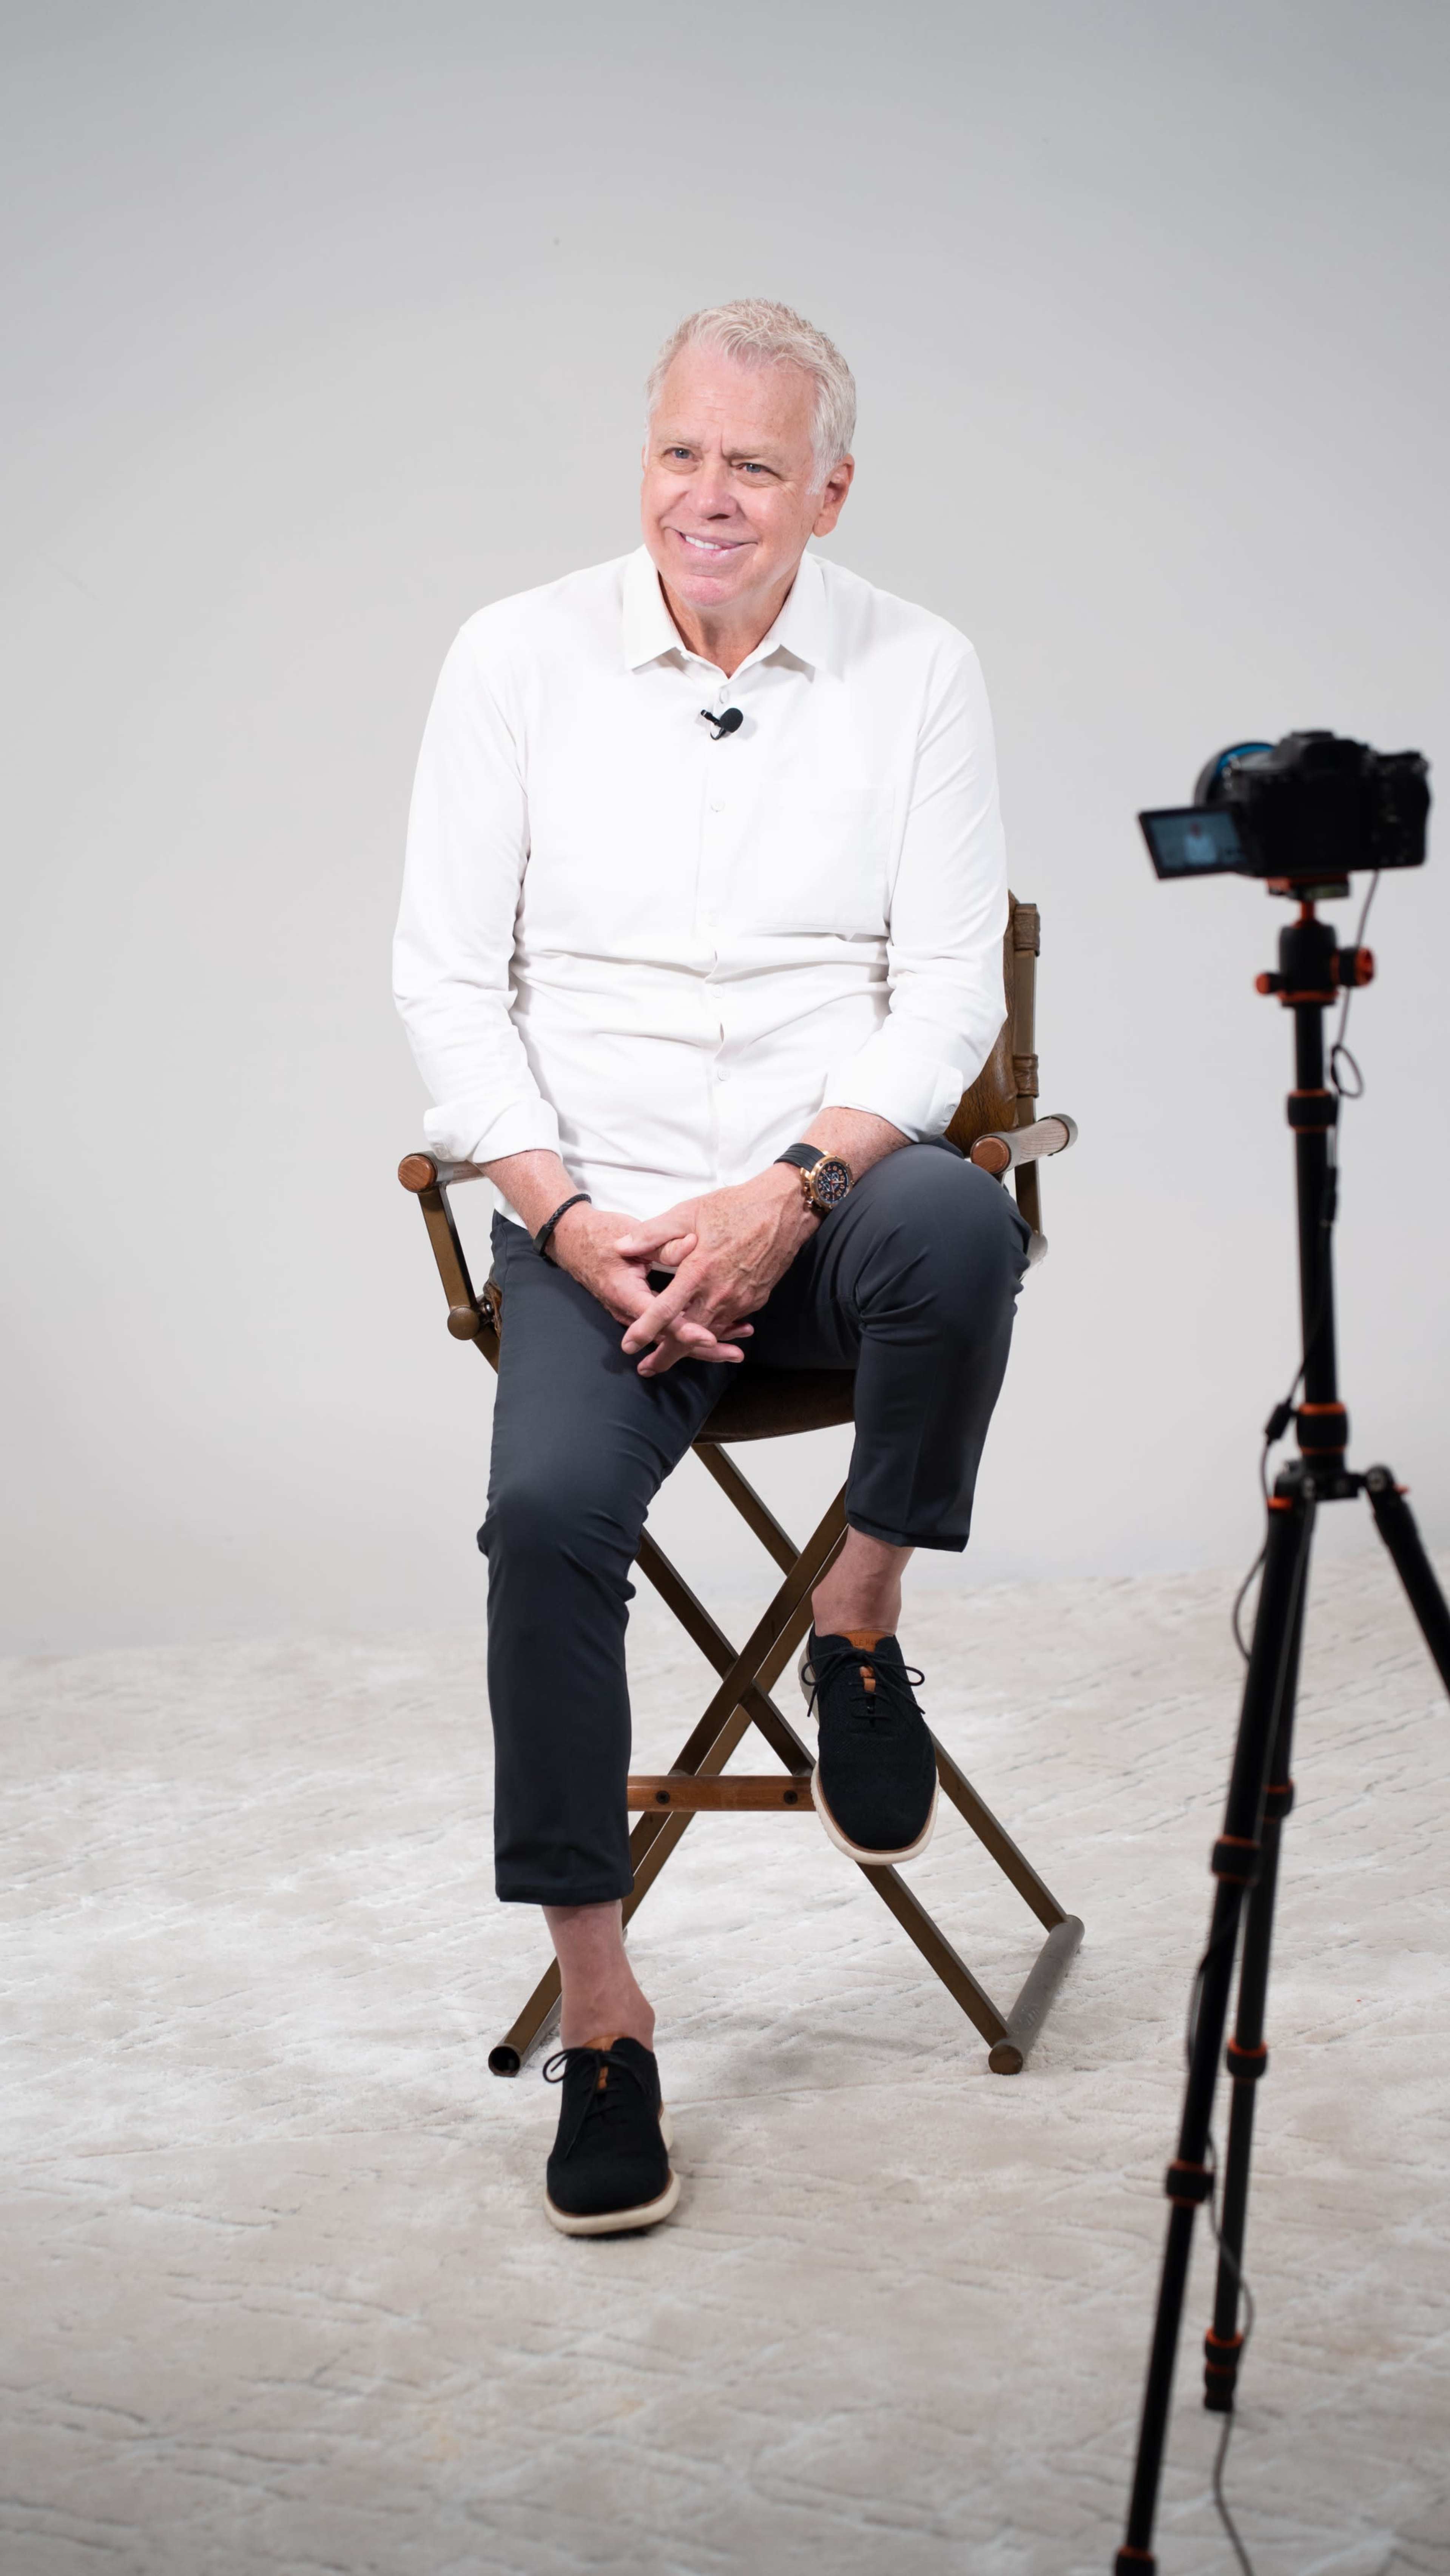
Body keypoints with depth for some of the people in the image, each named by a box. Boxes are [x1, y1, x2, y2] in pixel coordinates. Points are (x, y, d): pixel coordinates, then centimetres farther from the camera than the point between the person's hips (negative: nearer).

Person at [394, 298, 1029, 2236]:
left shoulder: (921, 672, 4)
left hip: (834, 1189, 0)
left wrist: (790, 1190, -17)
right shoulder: (519, 658, 5)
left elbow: (950, 988, -1)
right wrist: (571, 1220, -11)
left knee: (961, 1224, -35)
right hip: (599, 1216, 0)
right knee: (550, 1511, -26)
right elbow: (450, 980, 2)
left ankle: (862, 1616, -10)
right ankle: (598, 2001, -13)